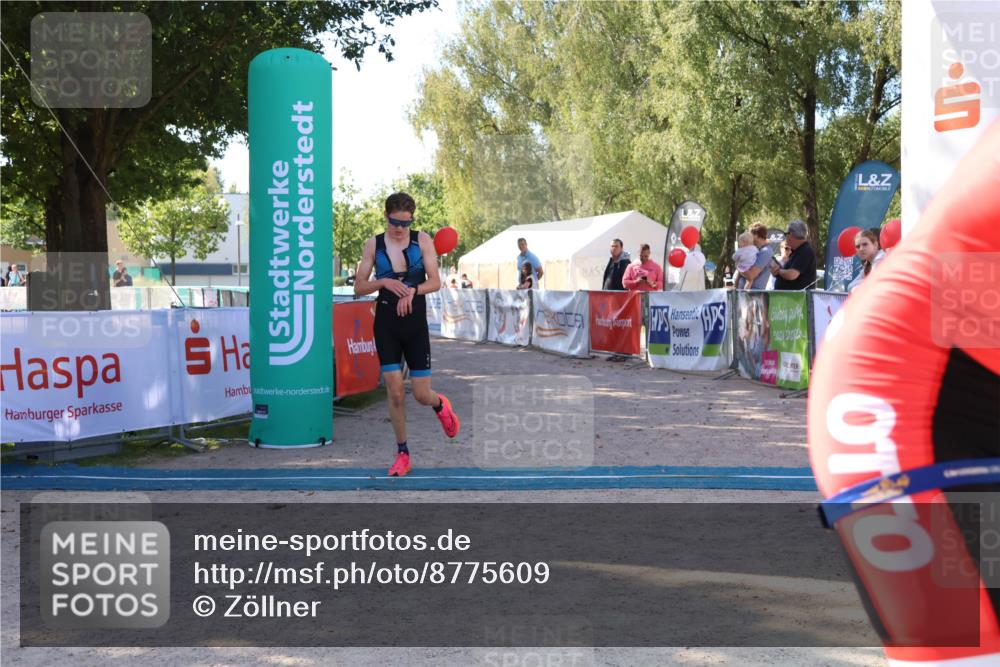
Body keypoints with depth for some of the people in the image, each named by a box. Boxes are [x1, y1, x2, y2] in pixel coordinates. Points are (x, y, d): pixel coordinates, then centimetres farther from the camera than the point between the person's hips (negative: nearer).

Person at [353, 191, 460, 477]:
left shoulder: (423, 240, -1)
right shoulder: (373, 244, 2)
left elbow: (435, 282, -4)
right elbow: (359, 287, 3)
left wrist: (412, 290, -22)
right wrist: (384, 282, -15)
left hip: (416, 324, 0)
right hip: (386, 324, 1)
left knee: (421, 394, -1)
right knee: (395, 392, -5)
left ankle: (440, 404, 38)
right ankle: (402, 454, 9)